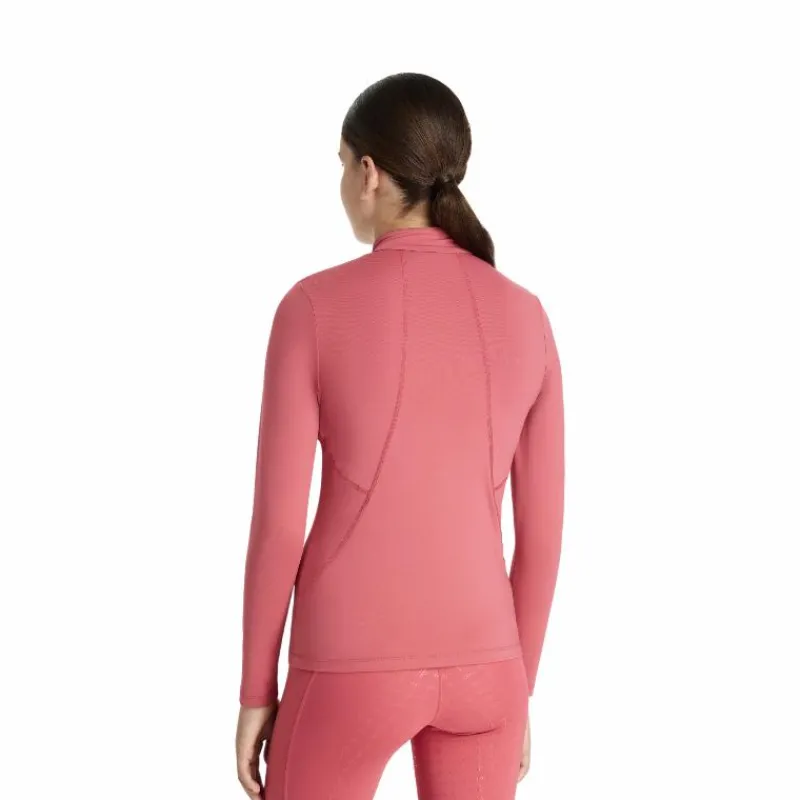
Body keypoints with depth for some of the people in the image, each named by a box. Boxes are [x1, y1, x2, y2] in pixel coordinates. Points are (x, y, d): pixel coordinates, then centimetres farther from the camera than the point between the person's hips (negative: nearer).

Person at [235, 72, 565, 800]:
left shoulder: (313, 308, -11)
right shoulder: (526, 319, -1)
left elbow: (278, 520, -10)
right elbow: (542, 528, 4)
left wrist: (256, 691, 2)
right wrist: (518, 688, 16)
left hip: (352, 665, -3)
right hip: (478, 660, 4)